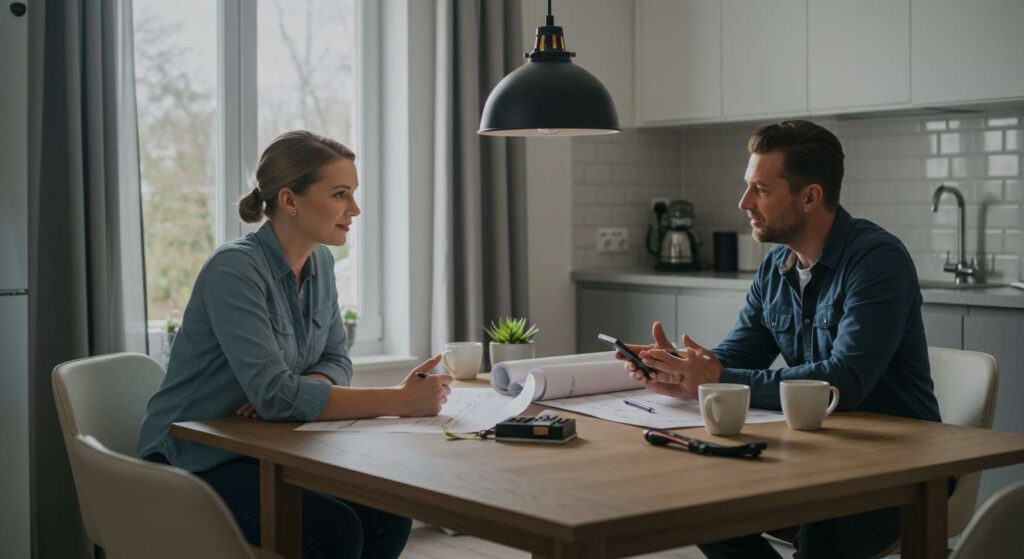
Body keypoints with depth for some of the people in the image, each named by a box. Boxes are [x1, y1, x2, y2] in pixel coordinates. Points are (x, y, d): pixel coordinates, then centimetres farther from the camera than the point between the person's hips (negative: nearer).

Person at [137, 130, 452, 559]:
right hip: (196, 463, -7)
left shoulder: (320, 263, 3)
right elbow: (275, 394, -31)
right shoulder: (235, 268, -23)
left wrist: (292, 394, -17)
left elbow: (336, 360, 7)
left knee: (388, 515, -14)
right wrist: (398, 401, -31)